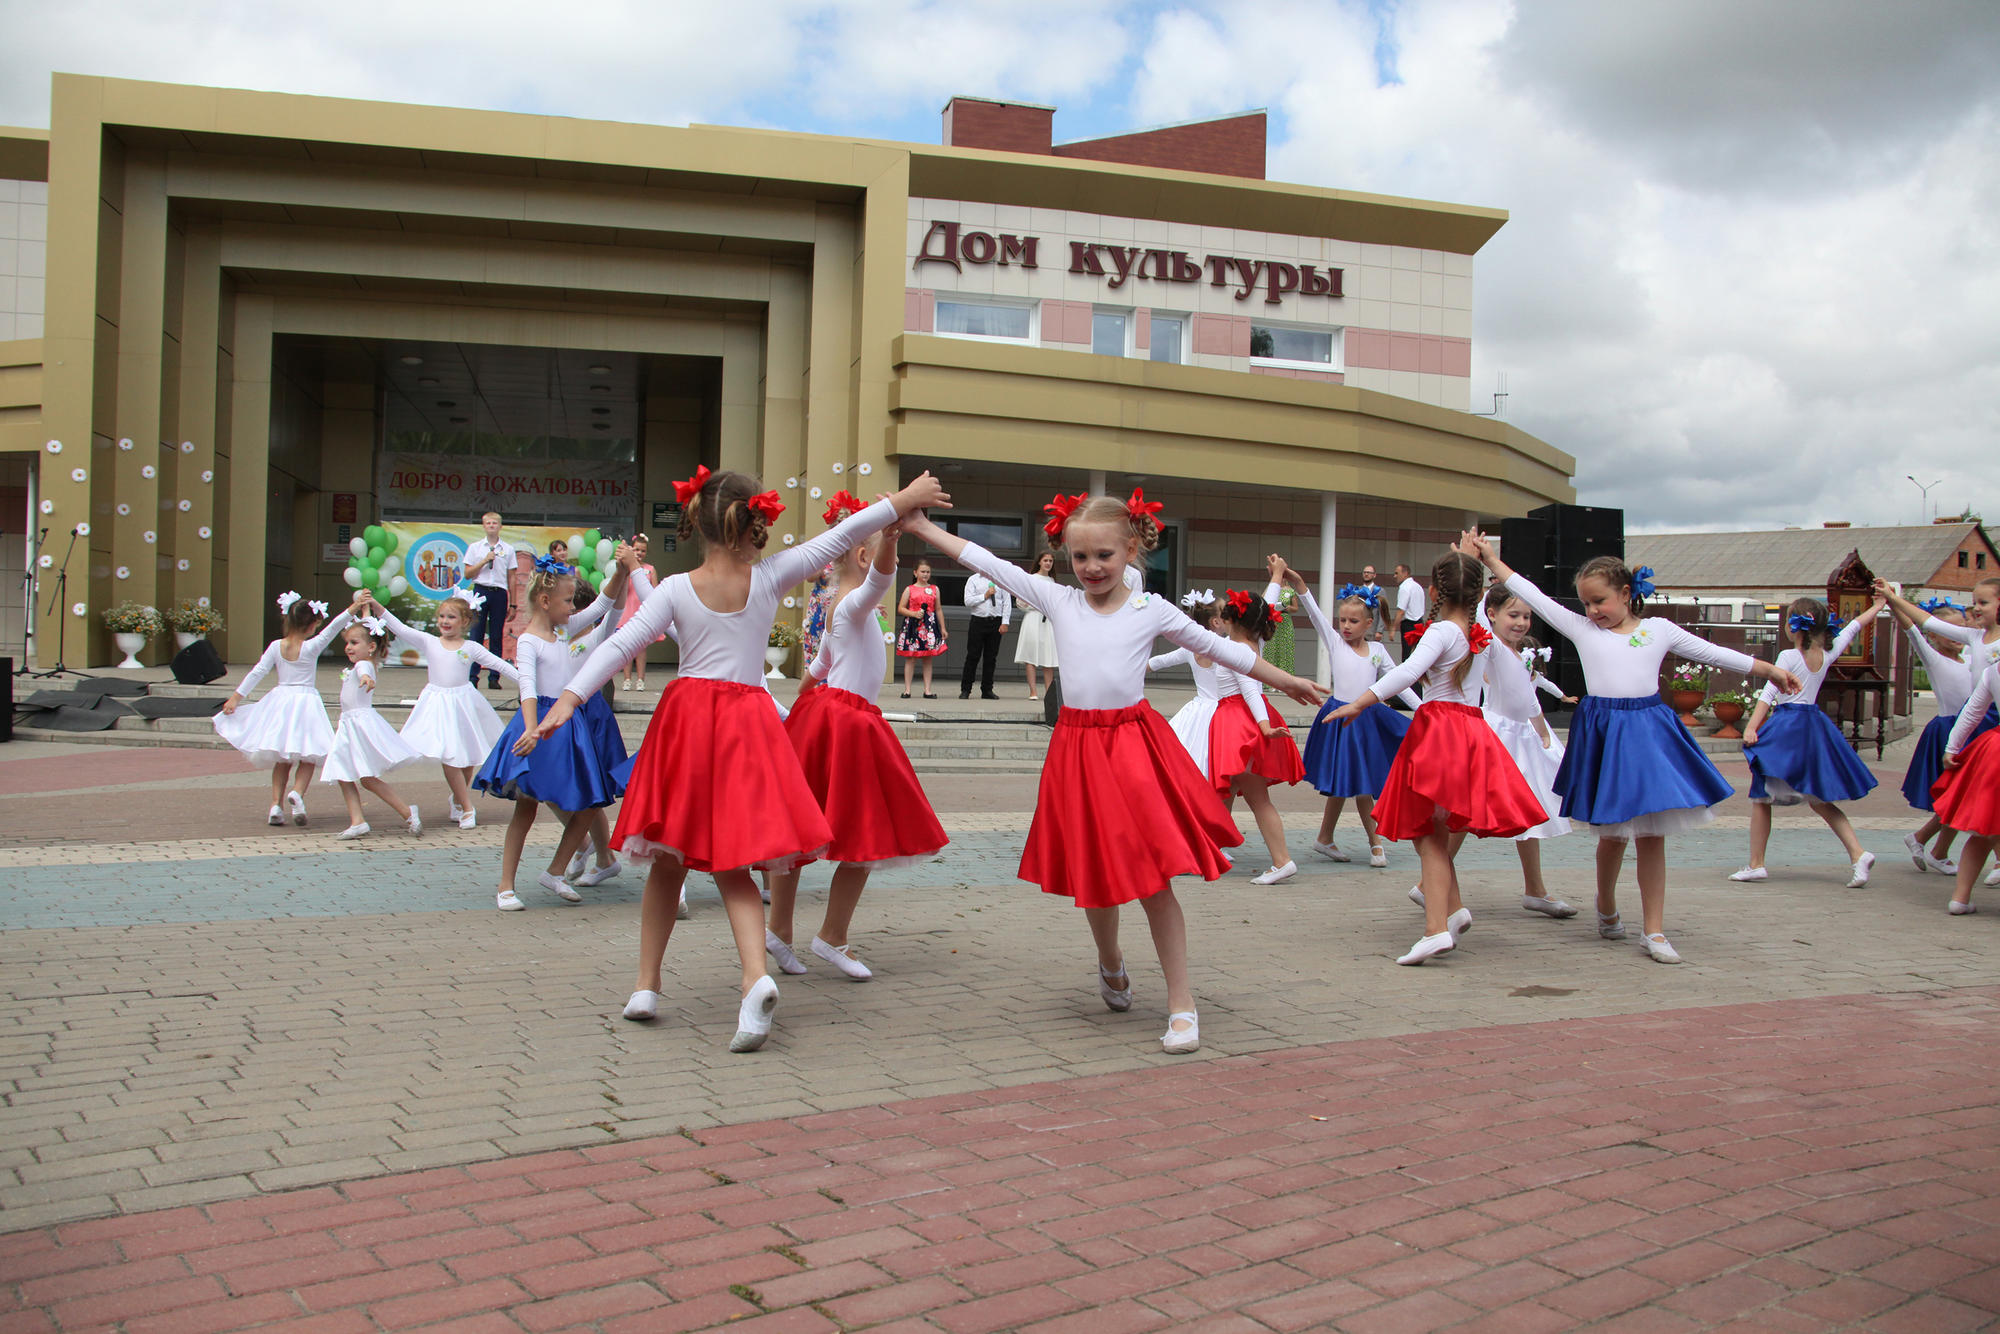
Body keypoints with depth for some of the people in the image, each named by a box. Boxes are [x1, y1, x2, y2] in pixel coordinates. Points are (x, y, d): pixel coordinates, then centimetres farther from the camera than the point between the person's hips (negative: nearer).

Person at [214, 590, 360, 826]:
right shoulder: (311, 647, -11)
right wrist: (353, 609, -19)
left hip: (281, 700, 4)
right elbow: (332, 629, -18)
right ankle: (297, 791, -20)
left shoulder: (275, 646, 0)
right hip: (306, 702, -4)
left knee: (282, 759, 13)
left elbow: (257, 672, -1)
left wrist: (237, 696, 3)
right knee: (308, 756, 5)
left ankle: (276, 803, 4)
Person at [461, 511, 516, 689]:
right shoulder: (475, 547, 9)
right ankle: (472, 676, -1)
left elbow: (511, 577, 10)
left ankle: (494, 678, 5)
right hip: (481, 591, 0)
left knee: (497, 637, 1)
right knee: (476, 634, -4)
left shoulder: (508, 549, 10)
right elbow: (467, 574, 5)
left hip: (500, 593, 1)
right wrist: (484, 561, -8)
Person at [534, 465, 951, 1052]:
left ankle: (646, 985, 18)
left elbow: (620, 644, -8)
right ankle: (756, 977, -19)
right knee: (730, 866, 3)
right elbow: (841, 536, 1)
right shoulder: (769, 576, -2)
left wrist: (569, 697, -8)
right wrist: (905, 499, 6)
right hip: (747, 722, 0)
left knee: (668, 862, 13)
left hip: (685, 716, 0)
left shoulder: (675, 589, -2)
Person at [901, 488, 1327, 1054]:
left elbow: (1219, 647, 11)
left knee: (1153, 877, -6)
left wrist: (1287, 682, 17)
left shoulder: (1151, 610, 2)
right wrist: (922, 527, 4)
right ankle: (1110, 963, 43)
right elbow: (988, 563, 5)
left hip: (1134, 744, -2)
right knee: (1095, 874, 13)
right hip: (1077, 746, 2)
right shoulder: (1058, 601, 4)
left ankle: (1181, 1003, 3)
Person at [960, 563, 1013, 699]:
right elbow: (968, 601, -3)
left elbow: (1007, 602, 5)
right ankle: (965, 690, 4)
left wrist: (1005, 622, -3)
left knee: (991, 657, 6)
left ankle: (987, 690, 13)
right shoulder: (973, 579, 5)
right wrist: (984, 596, -10)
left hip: (996, 622, 2)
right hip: (978, 621, -2)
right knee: (973, 656, -2)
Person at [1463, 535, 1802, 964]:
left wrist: (1771, 670, 16)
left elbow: (1714, 653, 16)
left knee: (1652, 834, 1)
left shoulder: (1658, 629, 10)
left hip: (1649, 731, 1)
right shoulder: (1580, 628, 8)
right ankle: (1606, 906, 32)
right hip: (1602, 733, -1)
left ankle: (1655, 931, 7)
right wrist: (1491, 559, 7)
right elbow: (1533, 597, 8)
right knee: (1613, 832, 5)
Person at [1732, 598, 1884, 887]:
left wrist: (1751, 727, -17)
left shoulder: (1788, 657, -9)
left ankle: (1756, 864, 2)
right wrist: (1880, 603, 31)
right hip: (1814, 726, 6)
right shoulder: (1828, 654, 4)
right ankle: (1858, 852, -1)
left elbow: (1768, 694, -14)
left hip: (1785, 726, -6)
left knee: (1761, 798, 2)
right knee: (1820, 801, 14)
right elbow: (1854, 626, 18)